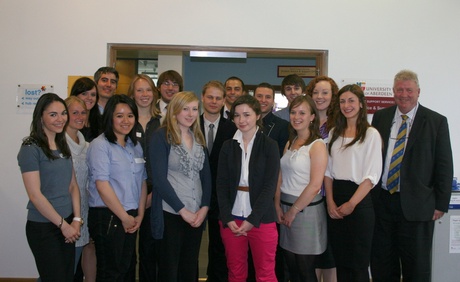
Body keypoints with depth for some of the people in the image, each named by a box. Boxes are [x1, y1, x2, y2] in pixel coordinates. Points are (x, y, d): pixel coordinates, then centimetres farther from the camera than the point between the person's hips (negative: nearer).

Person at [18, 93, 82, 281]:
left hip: (68, 225, 7)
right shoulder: (30, 149, -13)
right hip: (43, 228, -6)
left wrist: (76, 220, -2)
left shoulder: (63, 146, 9)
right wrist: (63, 224, -12)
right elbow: (35, 195, -16)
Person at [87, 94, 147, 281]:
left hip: (131, 219, 7)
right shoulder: (100, 145, -10)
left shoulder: (136, 146, 11)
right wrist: (124, 217, -11)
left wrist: (139, 215, 2)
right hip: (107, 217, -7)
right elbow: (102, 185, -16)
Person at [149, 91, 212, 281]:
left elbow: (206, 175, 8)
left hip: (197, 214, 6)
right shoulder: (161, 137, -8)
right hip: (171, 213, -5)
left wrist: (204, 207, -4)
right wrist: (182, 210, -13)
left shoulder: (198, 138, 10)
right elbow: (159, 178, -14)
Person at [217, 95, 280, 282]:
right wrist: (227, 218, -9)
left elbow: (270, 185, -8)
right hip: (231, 218, 3)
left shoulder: (269, 145, -2)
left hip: (262, 219, -2)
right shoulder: (228, 146, 5)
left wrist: (252, 219, -15)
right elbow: (221, 184, 2)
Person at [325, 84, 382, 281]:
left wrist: (351, 204, -14)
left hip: (359, 201, -5)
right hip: (335, 202, 5)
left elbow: (372, 175, -10)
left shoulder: (371, 134, -5)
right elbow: (328, 170, 8)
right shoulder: (334, 133, 11)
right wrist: (330, 202, -3)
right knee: (340, 259, 13)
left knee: (358, 263, 3)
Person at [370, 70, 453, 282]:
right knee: (381, 265, 14)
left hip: (415, 205, -3)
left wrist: (441, 204, -5)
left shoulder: (436, 122, -3)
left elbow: (444, 167, -3)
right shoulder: (380, 117, 6)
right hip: (381, 200, 3)